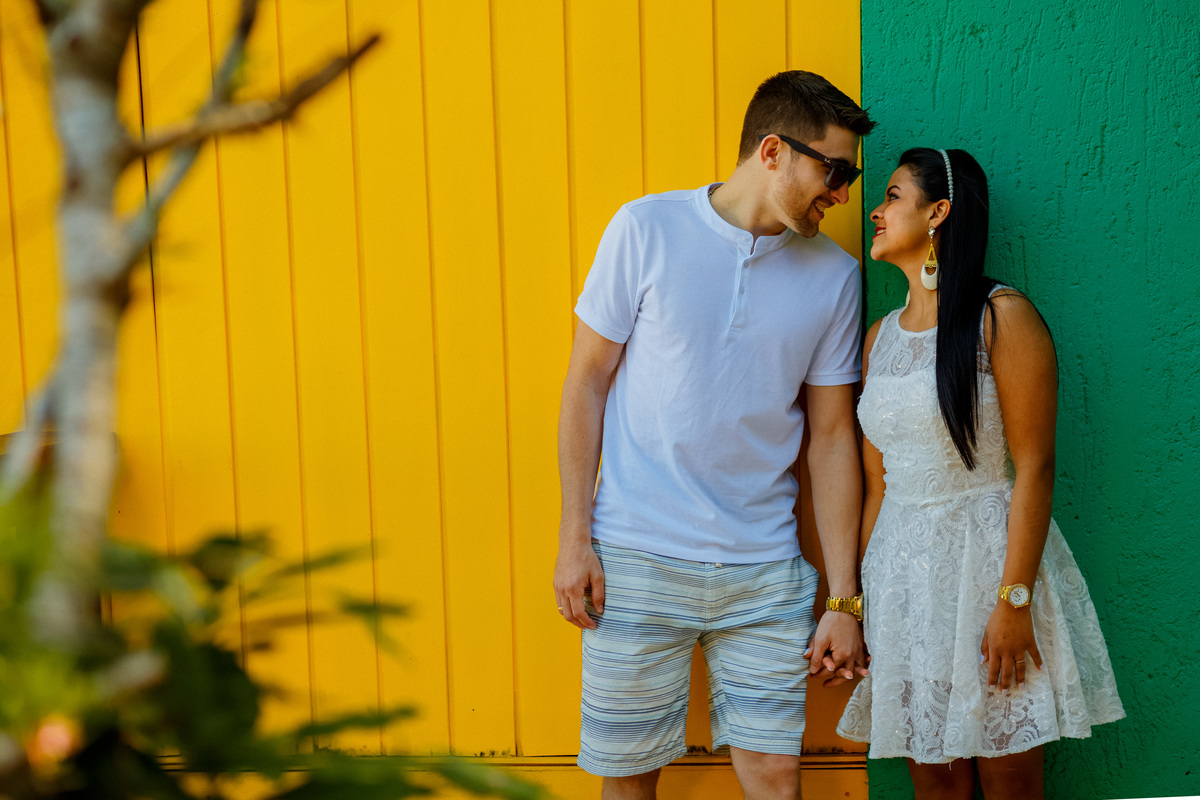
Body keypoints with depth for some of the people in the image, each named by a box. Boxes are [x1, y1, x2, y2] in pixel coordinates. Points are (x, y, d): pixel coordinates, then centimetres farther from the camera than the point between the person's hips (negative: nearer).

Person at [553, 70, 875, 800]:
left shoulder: (835, 275, 3)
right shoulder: (647, 230, -4)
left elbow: (833, 438, 6)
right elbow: (587, 382, 0)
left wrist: (845, 602, 4)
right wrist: (575, 537, -5)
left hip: (766, 572, 2)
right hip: (636, 565, -2)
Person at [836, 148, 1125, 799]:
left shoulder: (1002, 317, -9)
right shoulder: (881, 336, 10)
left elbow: (1034, 467, -13)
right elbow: (877, 482, 11)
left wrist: (1014, 600, -18)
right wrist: (862, 599, 9)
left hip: (989, 557, -5)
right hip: (902, 571, 5)